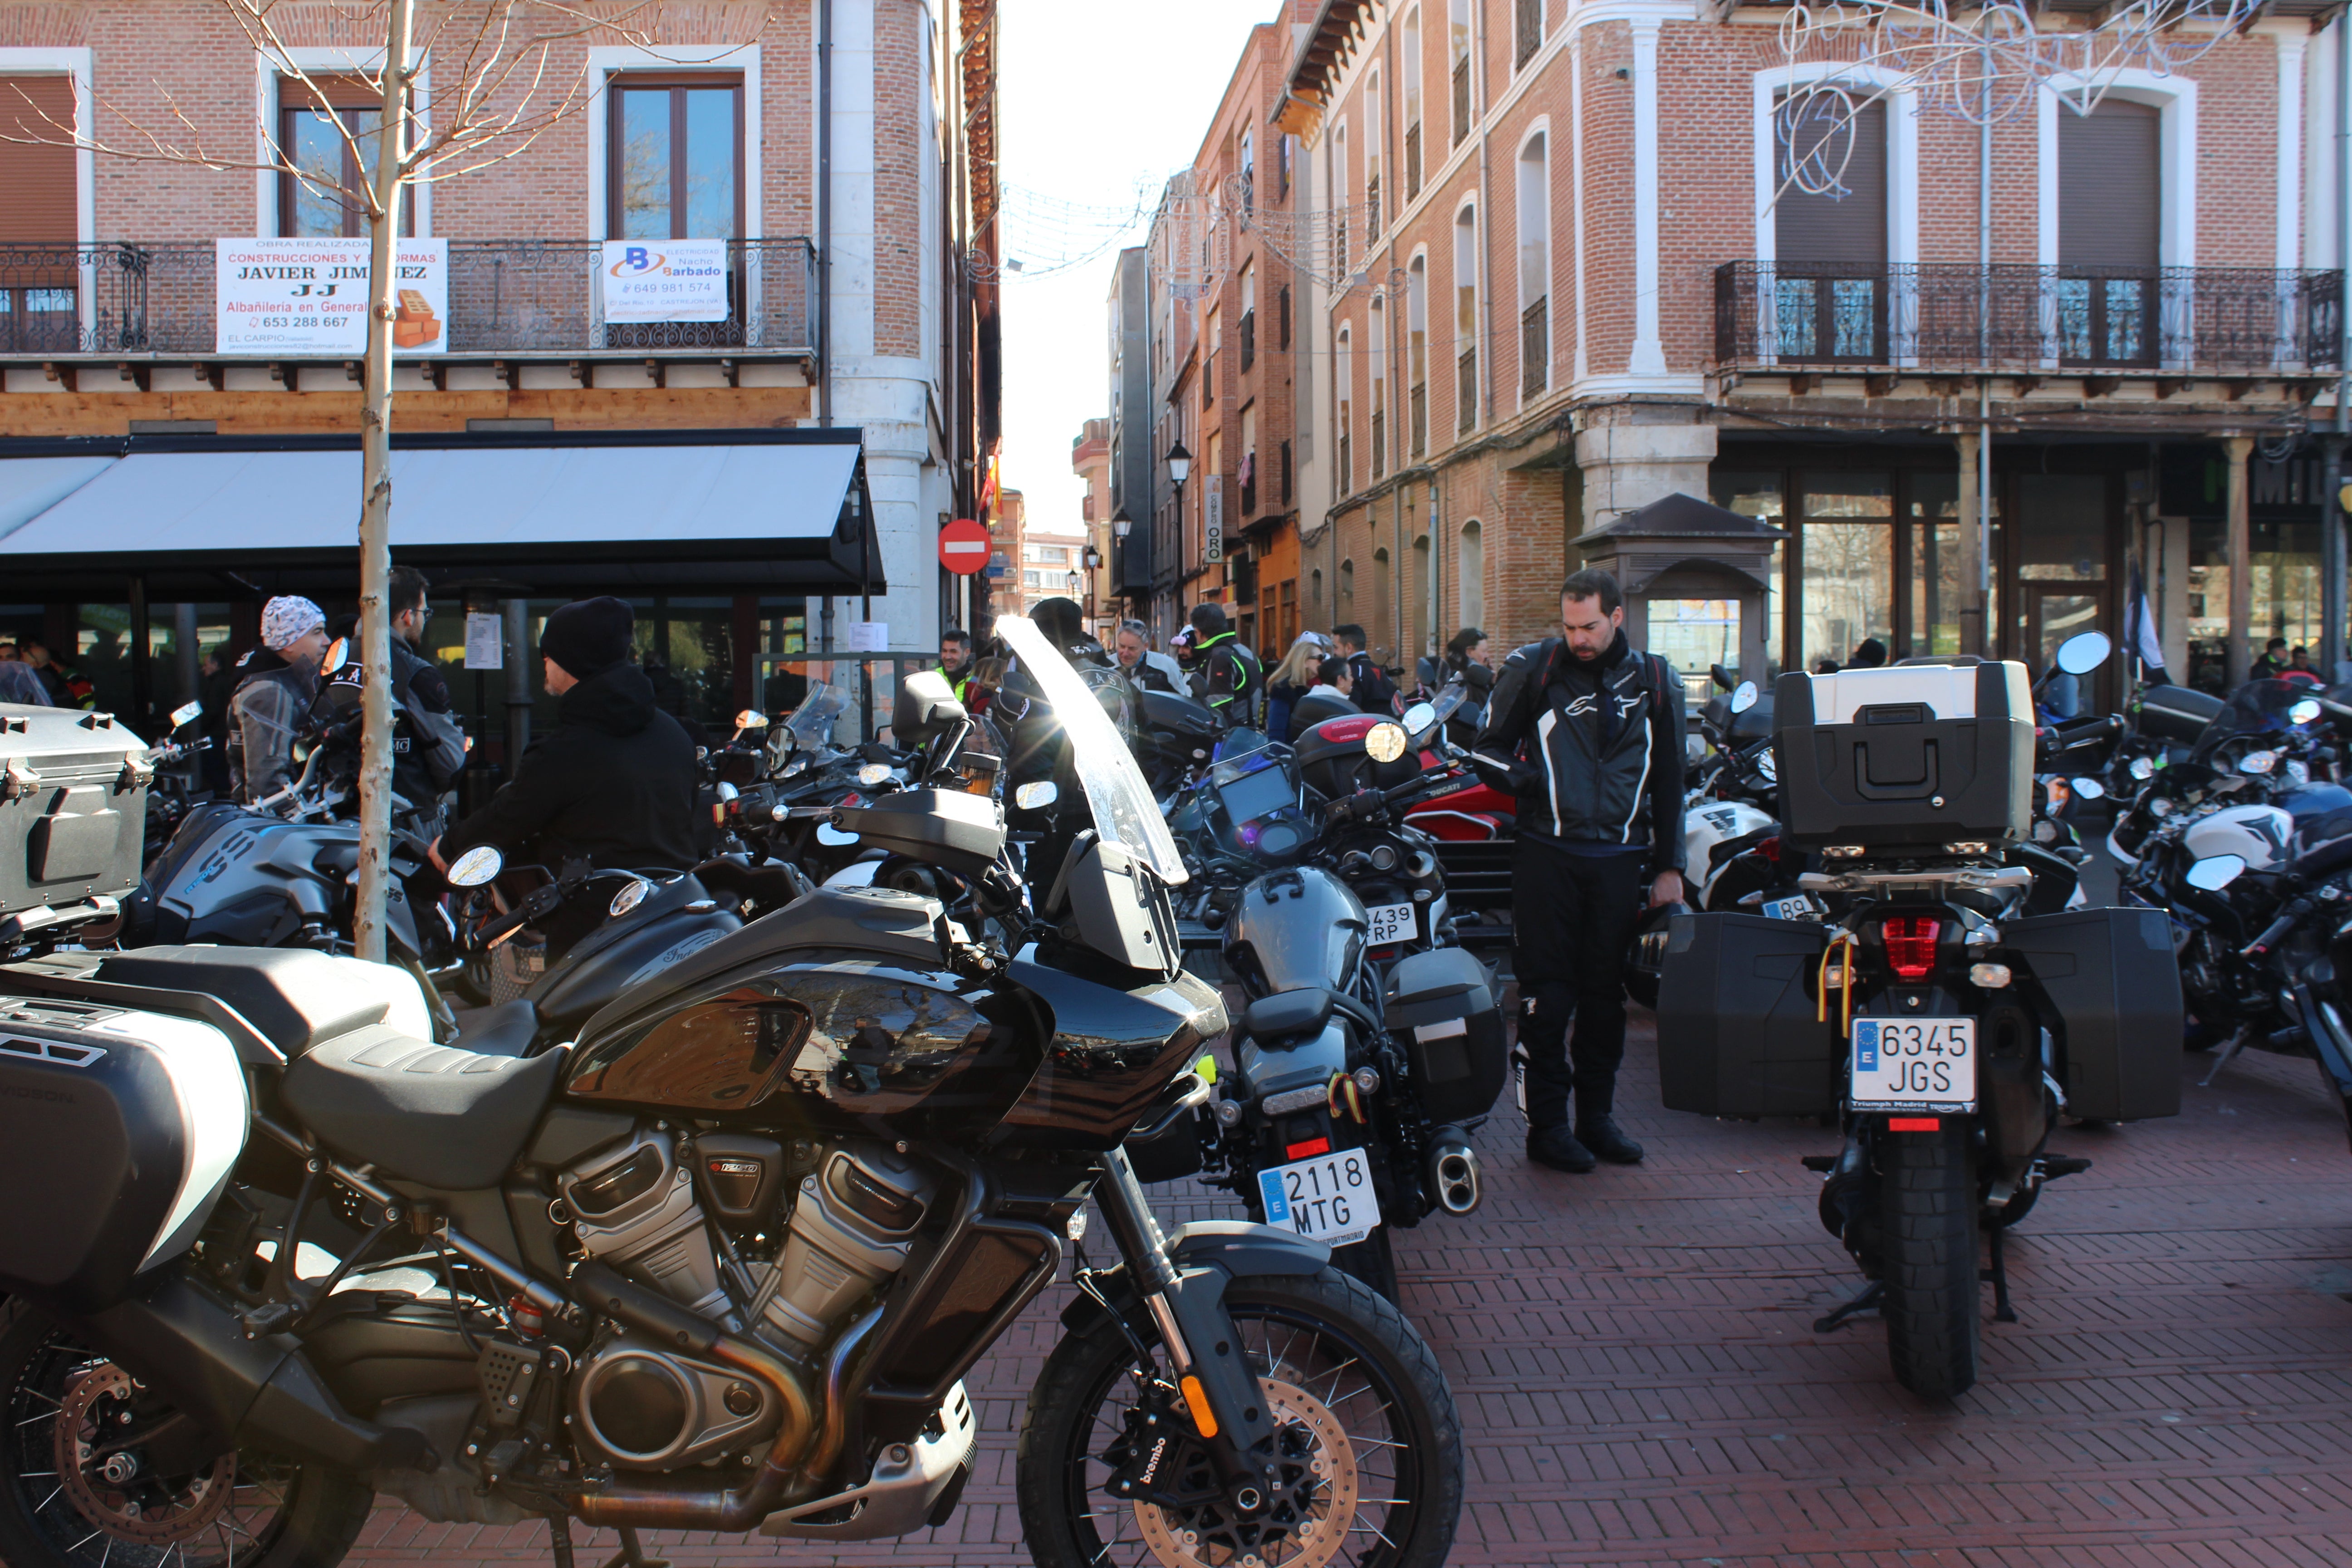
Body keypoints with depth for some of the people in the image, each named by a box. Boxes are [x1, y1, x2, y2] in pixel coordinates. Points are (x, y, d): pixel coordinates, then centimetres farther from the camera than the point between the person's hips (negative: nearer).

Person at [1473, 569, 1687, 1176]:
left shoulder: (1654, 681, 9)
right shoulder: (1533, 668, 1)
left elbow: (1668, 778, 14)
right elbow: (1489, 749, 6)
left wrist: (1669, 865, 11)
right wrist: (1533, 782, -12)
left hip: (1619, 860, 3)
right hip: (1549, 853, -2)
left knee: (1605, 993, 8)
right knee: (1547, 994, -2)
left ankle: (1597, 1115, 18)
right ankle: (1547, 1124, 5)